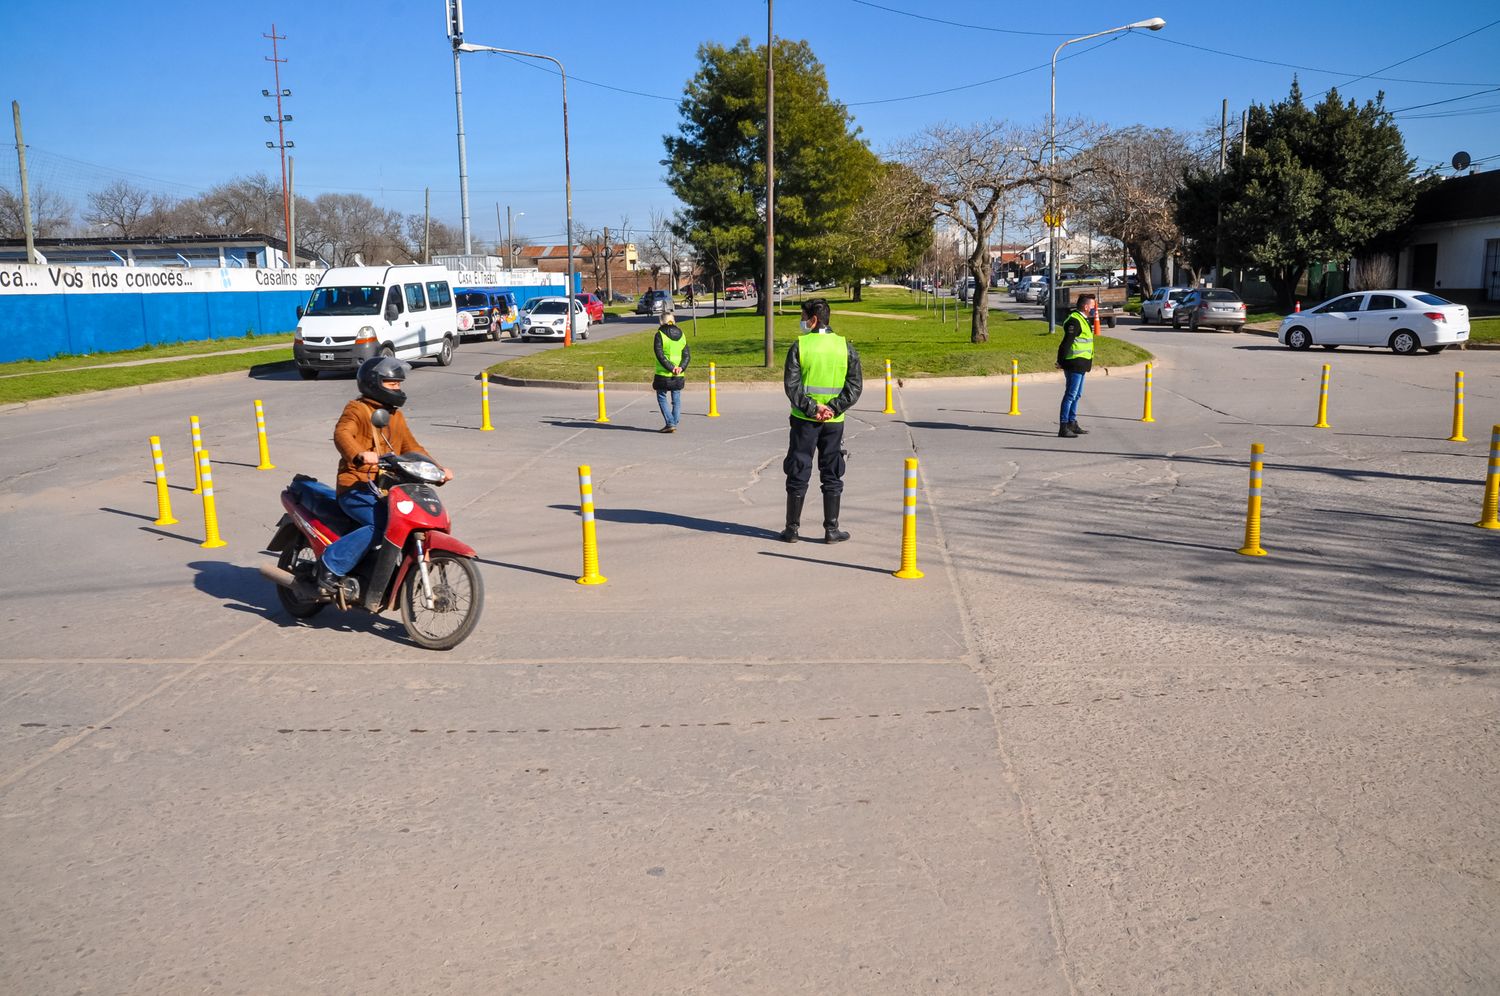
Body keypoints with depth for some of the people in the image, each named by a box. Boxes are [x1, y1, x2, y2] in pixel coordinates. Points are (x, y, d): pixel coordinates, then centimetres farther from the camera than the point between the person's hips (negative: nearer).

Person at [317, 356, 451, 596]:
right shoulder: (357, 409, -3)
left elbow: (410, 446, 23)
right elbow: (342, 434, -22)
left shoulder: (396, 416, 23)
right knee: (382, 524, -31)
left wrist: (437, 468, 7)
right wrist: (359, 454, -43)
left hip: (386, 490, 8)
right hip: (356, 489, -8)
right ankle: (331, 567, -20)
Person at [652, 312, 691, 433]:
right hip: (679, 375, 4)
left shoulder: (659, 335, -8)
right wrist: (681, 367, -8)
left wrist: (671, 368, -15)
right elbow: (687, 355, 1)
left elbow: (660, 355, -16)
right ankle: (674, 424, 14)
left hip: (663, 374, -4)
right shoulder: (681, 335, 8)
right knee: (676, 400, 12)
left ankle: (670, 423, -4)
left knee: (662, 398, 6)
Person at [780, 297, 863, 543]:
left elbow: (791, 384, -12)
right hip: (834, 421, 2)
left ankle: (792, 529, 11)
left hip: (804, 420, -2)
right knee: (832, 475, 10)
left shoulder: (800, 345, -6)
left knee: (798, 474, 6)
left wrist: (811, 408, -10)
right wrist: (834, 408, -8)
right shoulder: (845, 346, 1)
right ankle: (831, 530, 11)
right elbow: (855, 384, -4)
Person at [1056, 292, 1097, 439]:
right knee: (1070, 395, -9)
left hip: (1080, 365, 11)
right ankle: (1063, 427, -8)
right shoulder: (1074, 321, -18)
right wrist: (1061, 361, -24)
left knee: (1077, 395, 17)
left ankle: (1072, 424, 27)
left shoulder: (1083, 319, 15)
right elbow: (1066, 342, -23)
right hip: (1075, 363, -11)